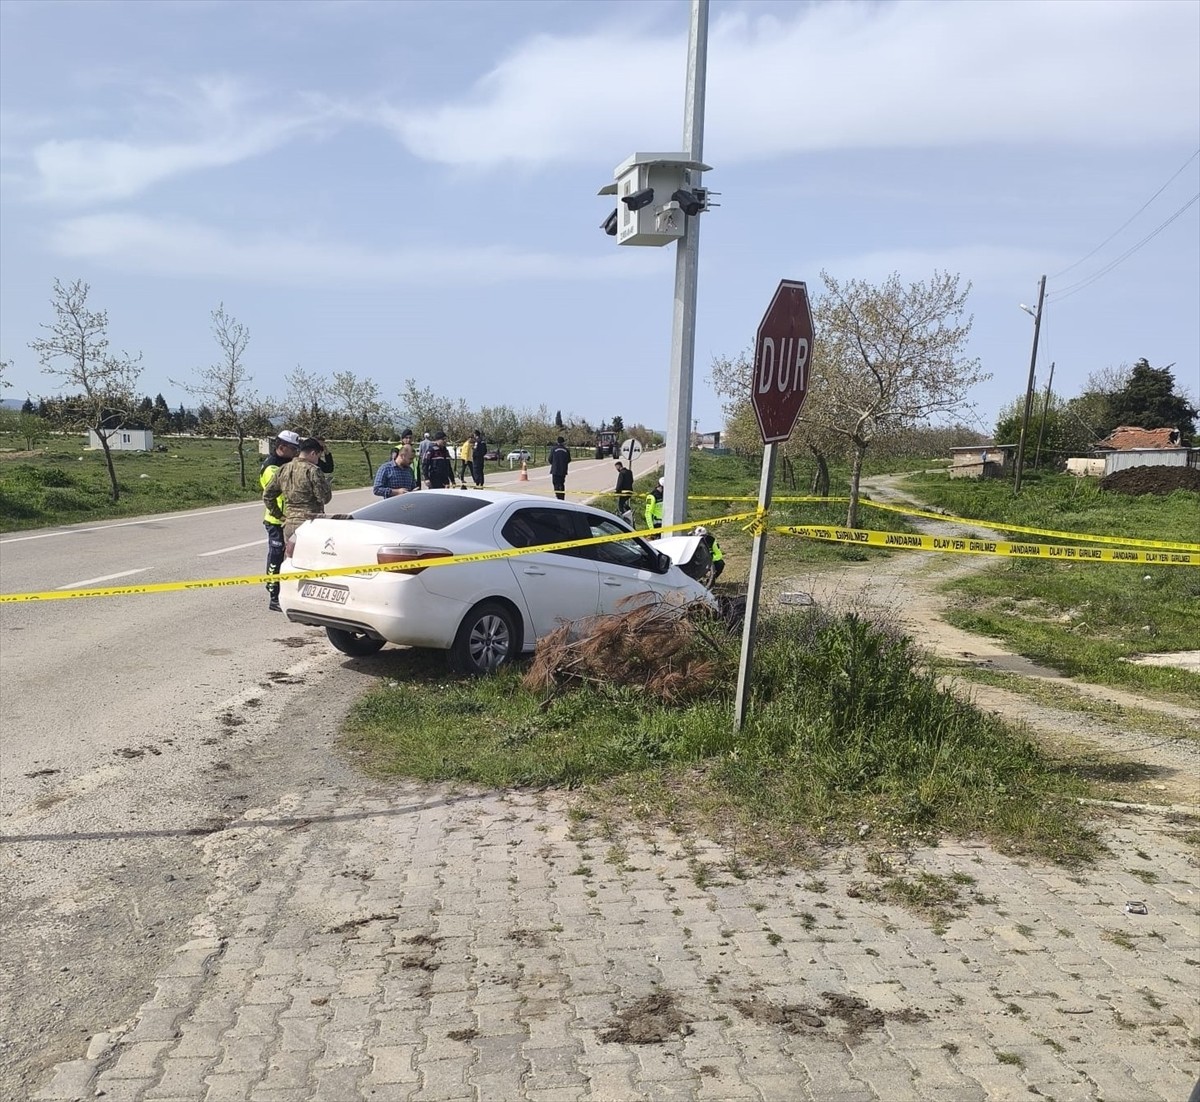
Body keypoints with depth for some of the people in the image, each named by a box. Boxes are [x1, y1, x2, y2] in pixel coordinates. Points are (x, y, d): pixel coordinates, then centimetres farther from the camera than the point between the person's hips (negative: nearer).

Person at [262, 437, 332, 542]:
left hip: (289, 524, 6)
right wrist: (327, 484, 7)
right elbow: (324, 498, -12)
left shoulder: (283, 470, 9)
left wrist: (279, 515, 17)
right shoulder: (312, 470, -12)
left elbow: (267, 496, 13)